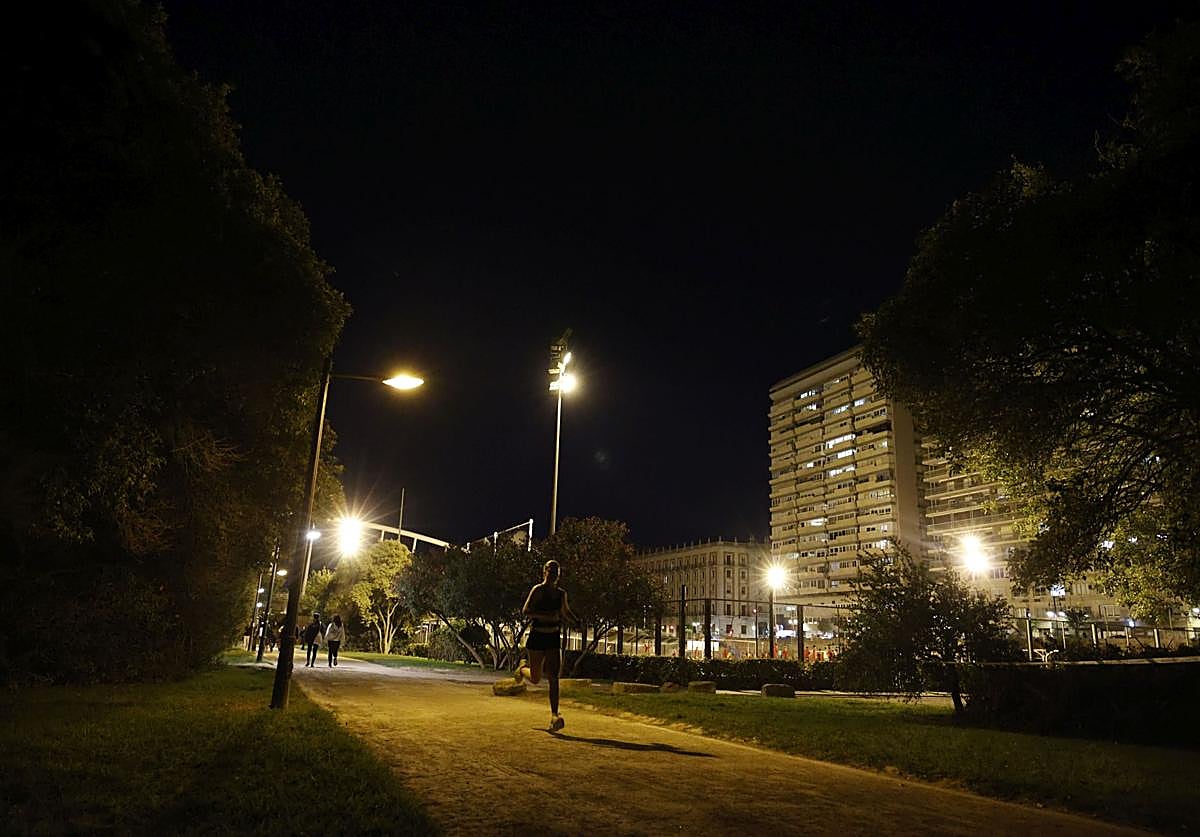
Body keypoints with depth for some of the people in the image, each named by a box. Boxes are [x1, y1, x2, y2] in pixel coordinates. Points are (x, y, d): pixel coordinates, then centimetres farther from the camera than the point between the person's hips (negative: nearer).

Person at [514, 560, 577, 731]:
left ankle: (554, 717, -9)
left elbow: (566, 612, 24)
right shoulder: (538, 590, -9)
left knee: (553, 678, -8)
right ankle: (523, 668, 43)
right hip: (537, 636, -3)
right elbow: (525, 610, -17)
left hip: (553, 638, 4)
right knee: (535, 679, 9)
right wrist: (546, 615, -29)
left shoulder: (561, 593, 8)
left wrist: (577, 622, 5)